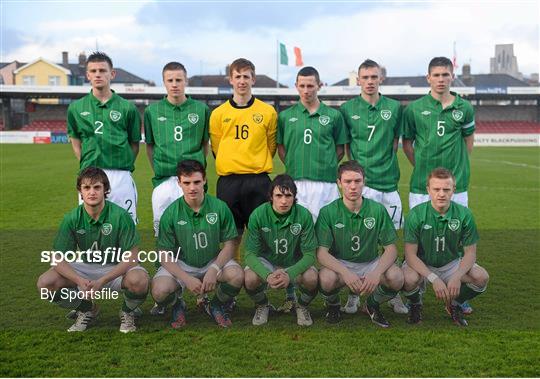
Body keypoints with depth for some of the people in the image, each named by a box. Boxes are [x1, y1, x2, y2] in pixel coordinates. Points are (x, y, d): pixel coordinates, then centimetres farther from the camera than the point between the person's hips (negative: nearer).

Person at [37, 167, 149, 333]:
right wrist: (81, 281, -31)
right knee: (45, 283, -18)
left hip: (117, 269, -3)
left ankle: (127, 312, 0)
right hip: (85, 268, 3)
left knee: (139, 280, -37)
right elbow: (60, 260, -11)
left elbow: (131, 257, -19)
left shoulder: (120, 215, -20)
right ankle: (87, 310, 9)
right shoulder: (72, 219, -11)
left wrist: (102, 281, -30)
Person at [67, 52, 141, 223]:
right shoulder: (76, 108, 9)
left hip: (121, 176, -1)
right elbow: (75, 141, 18)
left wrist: (124, 166, 1)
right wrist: (86, 165, 7)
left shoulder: (127, 108, 3)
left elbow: (135, 143, 10)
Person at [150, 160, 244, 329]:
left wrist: (214, 270, -22)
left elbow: (229, 244, -5)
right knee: (160, 291, -29)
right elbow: (165, 255, -9)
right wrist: (187, 279, -23)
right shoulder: (171, 214, -12)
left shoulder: (220, 207, -9)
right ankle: (178, 305, 11)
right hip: (180, 264, -1)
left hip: (213, 261, 1)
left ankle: (215, 306, 6)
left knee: (237, 275, -28)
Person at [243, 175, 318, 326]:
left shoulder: (304, 215, -20)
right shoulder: (258, 215, -20)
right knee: (250, 279, -31)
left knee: (311, 279, -31)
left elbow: (309, 254, -18)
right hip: (266, 261, 0)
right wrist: (267, 275, -39)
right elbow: (250, 253, -19)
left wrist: (289, 274, -37)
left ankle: (302, 306, 6)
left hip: (295, 263, 0)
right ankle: (262, 306, 6)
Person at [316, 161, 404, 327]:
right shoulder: (328, 212, -11)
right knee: (326, 279, -35)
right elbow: (321, 252, -15)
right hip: (339, 263, -1)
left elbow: (391, 249, -8)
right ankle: (333, 306, 3)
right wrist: (345, 272, -34)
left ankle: (372, 304, 7)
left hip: (371, 263, 2)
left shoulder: (377, 210, -8)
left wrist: (376, 273, -28)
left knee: (396, 277, -28)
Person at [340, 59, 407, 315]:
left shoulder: (394, 108, 6)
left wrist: (386, 164, 6)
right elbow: (344, 145, 10)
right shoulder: (347, 109, 3)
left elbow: (396, 140, 15)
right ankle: (353, 293, 11)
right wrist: (357, 166, 1)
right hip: (359, 181, -1)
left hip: (388, 181, 2)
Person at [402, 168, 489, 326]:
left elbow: (470, 252, -8)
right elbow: (410, 254, -19)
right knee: (409, 279, -35)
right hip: (421, 264, -2)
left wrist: (457, 277, -26)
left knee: (481, 277, -23)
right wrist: (433, 278, -31)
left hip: (451, 263, 3)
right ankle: (416, 304, 3)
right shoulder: (415, 215, -20)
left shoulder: (464, 214, -13)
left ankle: (454, 304, 9)